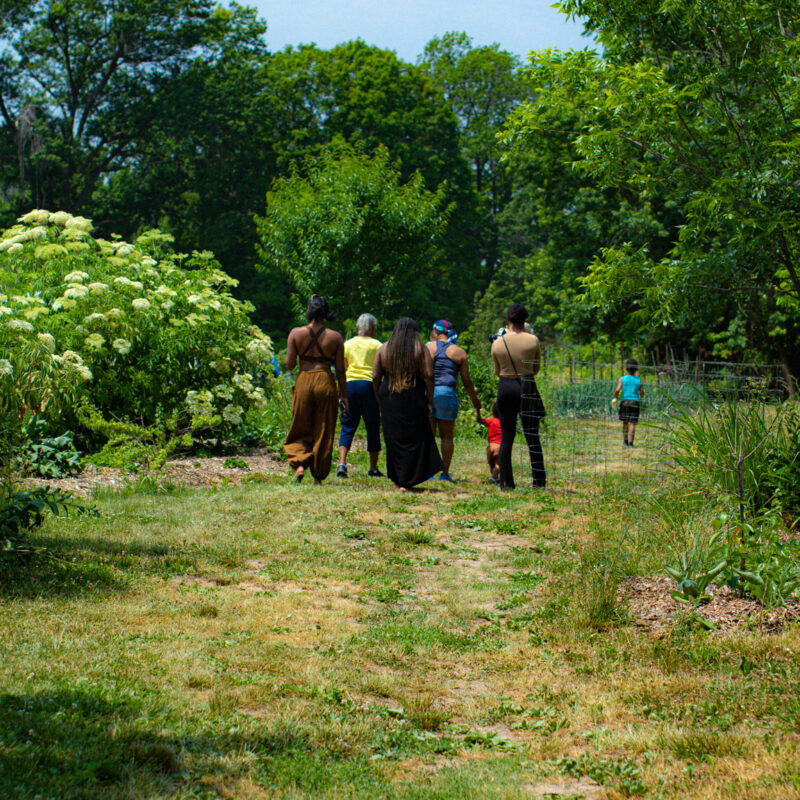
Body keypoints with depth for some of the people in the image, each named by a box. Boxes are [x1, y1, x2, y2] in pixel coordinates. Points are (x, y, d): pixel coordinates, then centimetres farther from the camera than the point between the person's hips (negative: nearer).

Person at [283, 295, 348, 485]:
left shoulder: (296, 333, -1)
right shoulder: (335, 337, 0)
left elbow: (289, 364, -2)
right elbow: (340, 370, 1)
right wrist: (344, 396, 8)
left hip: (303, 382, 0)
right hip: (326, 383, 0)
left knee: (300, 429, 12)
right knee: (324, 432, 8)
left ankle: (299, 465, -11)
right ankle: (318, 477, 12)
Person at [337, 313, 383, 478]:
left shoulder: (347, 344, 9)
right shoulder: (376, 345, 2)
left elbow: (342, 367, 7)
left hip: (350, 384, 2)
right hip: (368, 384, -2)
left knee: (347, 427, 6)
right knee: (373, 427, 6)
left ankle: (342, 463, -12)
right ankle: (373, 469, 9)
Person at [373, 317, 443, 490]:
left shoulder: (384, 348, 8)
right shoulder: (420, 349, -1)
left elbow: (375, 377, 5)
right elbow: (429, 376, -8)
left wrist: (380, 399, 13)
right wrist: (430, 401, -2)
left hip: (389, 398, 3)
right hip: (413, 398, -3)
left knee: (393, 439, 13)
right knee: (414, 439, 4)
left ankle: (397, 479, 21)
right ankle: (406, 481, 2)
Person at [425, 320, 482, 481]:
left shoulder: (427, 348, 3)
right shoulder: (459, 352, 5)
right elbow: (466, 381, 5)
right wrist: (475, 400, 17)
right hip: (447, 394, 0)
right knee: (447, 436, 7)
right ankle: (445, 473, 6)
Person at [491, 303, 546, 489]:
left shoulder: (497, 344, -3)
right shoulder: (532, 341, -7)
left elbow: (497, 371, 8)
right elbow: (536, 368, 5)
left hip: (505, 387, 1)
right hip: (527, 387, -1)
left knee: (506, 438, 7)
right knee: (533, 437, 5)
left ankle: (506, 482, 5)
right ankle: (539, 481, 3)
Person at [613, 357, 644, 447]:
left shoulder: (622, 379, -1)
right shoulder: (639, 380, 1)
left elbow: (617, 390, -11)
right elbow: (642, 393, 1)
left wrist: (615, 398, 8)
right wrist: (640, 398, 24)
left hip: (624, 402, 1)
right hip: (635, 402, -1)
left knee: (625, 423, 14)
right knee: (632, 423, -2)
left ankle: (625, 441, 22)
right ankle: (630, 442, -8)